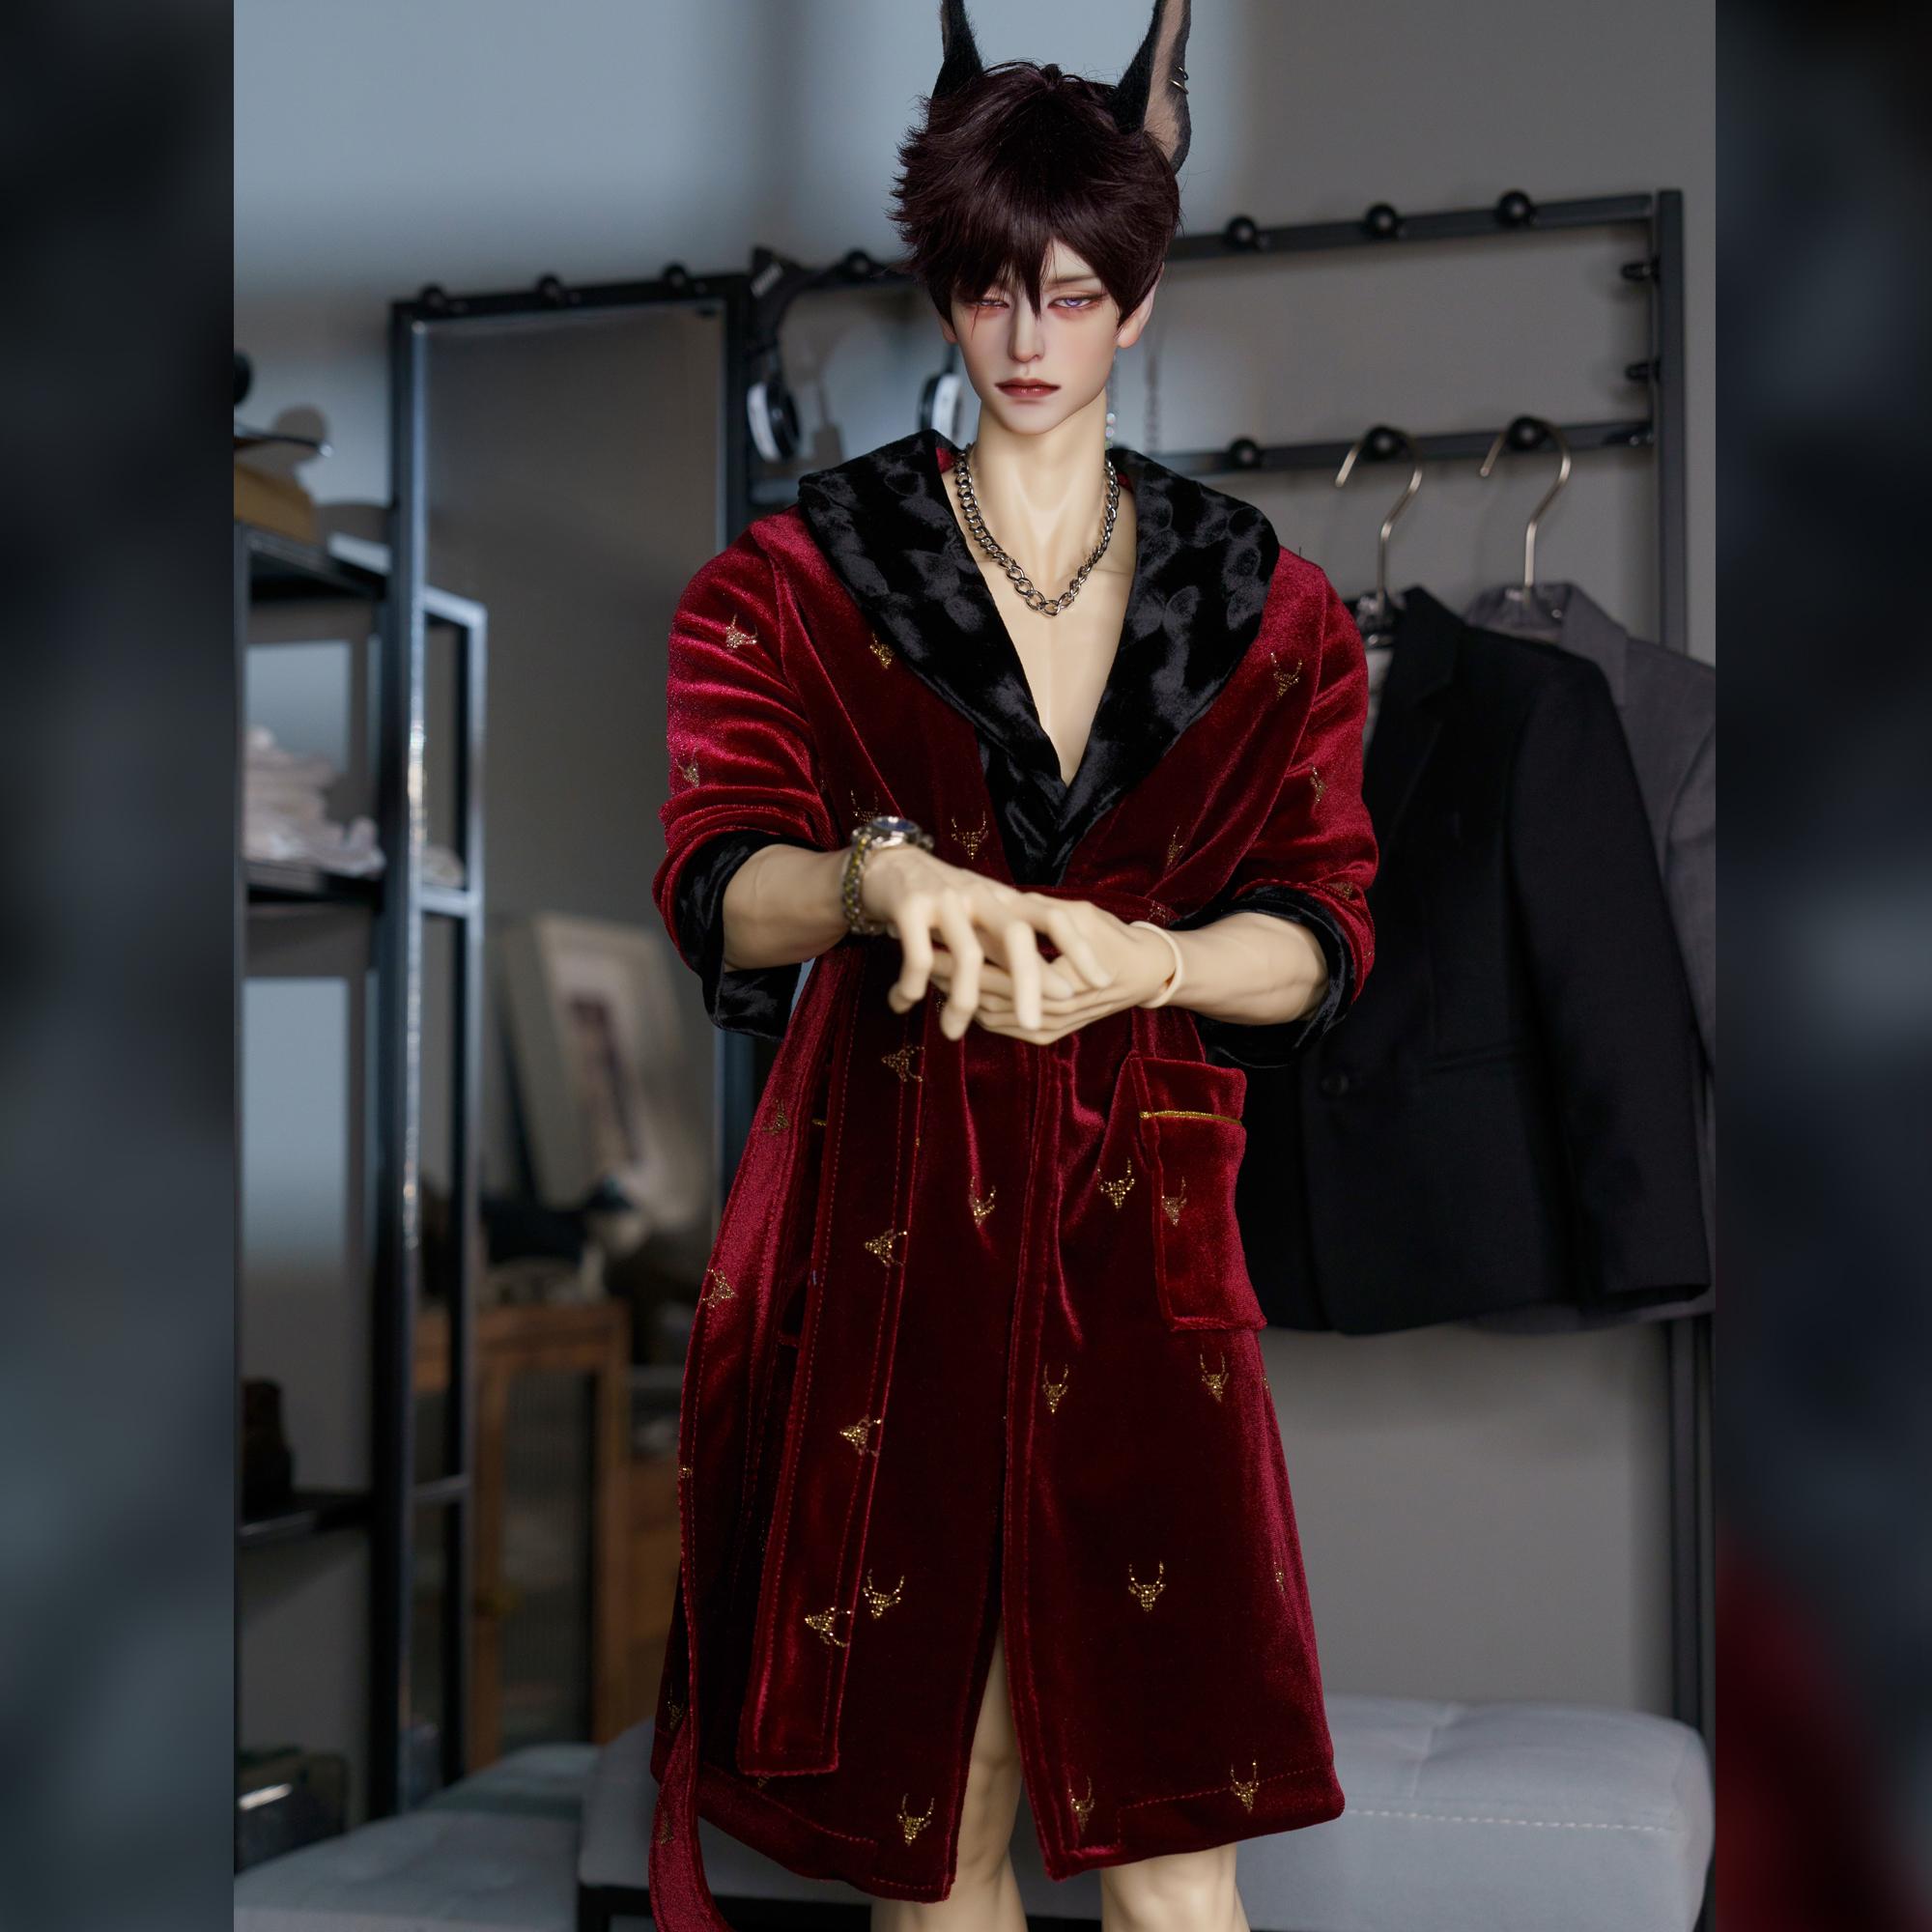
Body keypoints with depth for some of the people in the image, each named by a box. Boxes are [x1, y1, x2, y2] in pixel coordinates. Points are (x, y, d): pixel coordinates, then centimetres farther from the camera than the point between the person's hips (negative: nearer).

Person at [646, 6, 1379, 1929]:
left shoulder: (1260, 603, 10)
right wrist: (881, 879, -29)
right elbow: (714, 884, -6)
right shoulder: (801, 575, 7)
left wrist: (1142, 959, -21)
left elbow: (1321, 934, 1)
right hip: (880, 1216, 0)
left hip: (1140, 1224, 1)